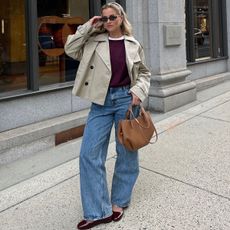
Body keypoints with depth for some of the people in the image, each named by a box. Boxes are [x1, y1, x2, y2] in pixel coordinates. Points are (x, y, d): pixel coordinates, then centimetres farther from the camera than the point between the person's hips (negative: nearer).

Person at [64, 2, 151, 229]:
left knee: (126, 152, 7)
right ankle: (97, 210, 5)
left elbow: (144, 73, 11)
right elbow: (70, 49, -2)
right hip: (101, 101, 1)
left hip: (126, 99, 0)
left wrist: (138, 91, -7)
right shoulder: (94, 41, 6)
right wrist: (88, 27, -4)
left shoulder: (133, 45, 5)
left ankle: (119, 202, 27)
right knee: (89, 153, -6)